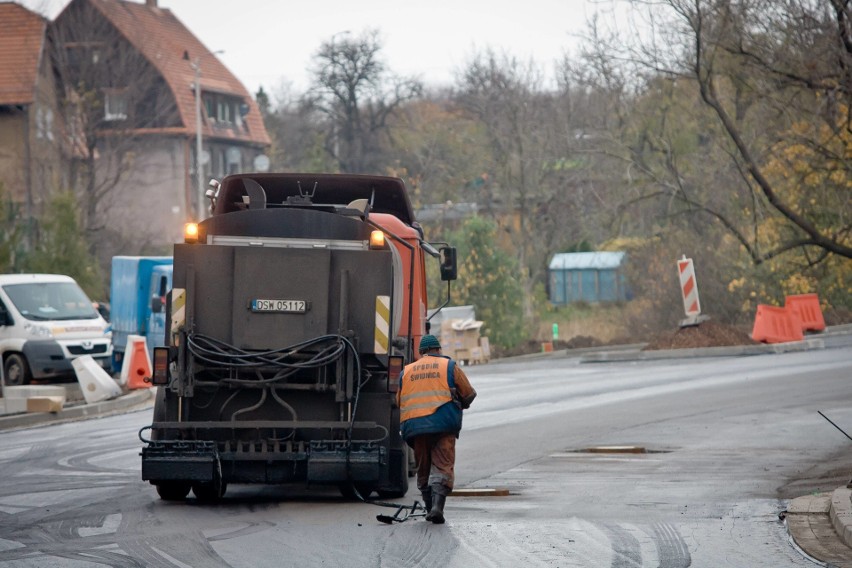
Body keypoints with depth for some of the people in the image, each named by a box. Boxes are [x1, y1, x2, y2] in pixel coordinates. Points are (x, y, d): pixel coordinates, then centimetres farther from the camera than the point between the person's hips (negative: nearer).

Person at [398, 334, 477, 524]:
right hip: (443, 425, -3)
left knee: (423, 470, 14)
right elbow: (468, 395, 12)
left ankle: (430, 507, 13)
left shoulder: (406, 371, 18)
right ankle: (437, 506, -22)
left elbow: (399, 403, 18)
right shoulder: (449, 366, 8)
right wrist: (456, 406, 30)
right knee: (442, 466, -6)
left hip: (415, 426, 3)